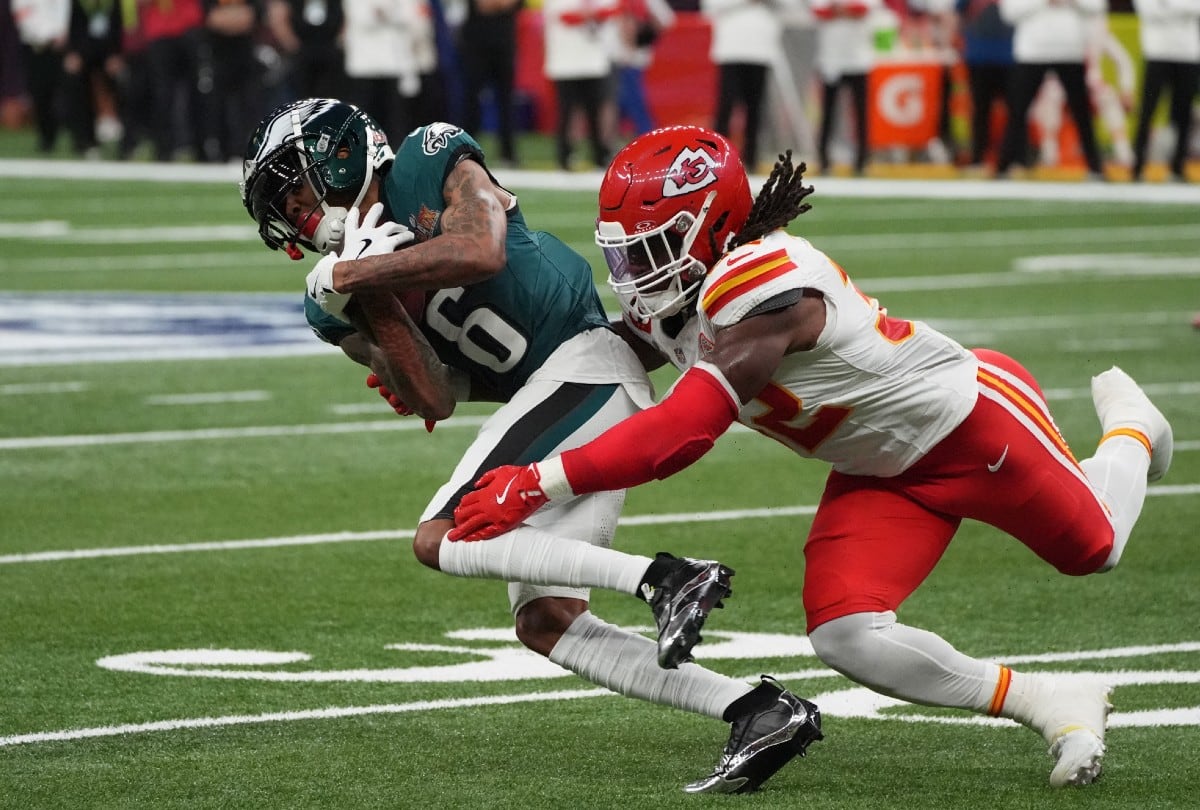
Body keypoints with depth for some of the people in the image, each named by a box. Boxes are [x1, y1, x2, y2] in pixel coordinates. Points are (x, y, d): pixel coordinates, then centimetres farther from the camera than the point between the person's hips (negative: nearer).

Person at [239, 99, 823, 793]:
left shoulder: (433, 165, -3)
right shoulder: (345, 303, 13)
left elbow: (480, 254, -23)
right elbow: (435, 402, 0)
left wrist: (350, 273, -15)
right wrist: (370, 298, -9)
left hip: (584, 362, -9)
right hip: (557, 395, 9)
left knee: (443, 540, -18)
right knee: (546, 620, 3)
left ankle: (664, 579, -27)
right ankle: (760, 711, -1)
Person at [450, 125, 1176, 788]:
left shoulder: (761, 283, -38)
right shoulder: (670, 298, -11)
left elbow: (681, 434, -42)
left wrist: (540, 484, -45)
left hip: (971, 421, -7)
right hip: (883, 474, 7)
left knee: (1093, 548, 16)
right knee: (845, 640, -12)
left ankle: (1128, 427, 51)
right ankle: (1052, 708, 4)